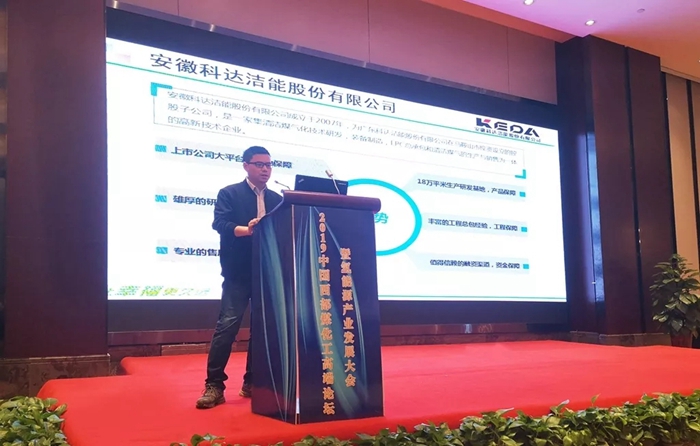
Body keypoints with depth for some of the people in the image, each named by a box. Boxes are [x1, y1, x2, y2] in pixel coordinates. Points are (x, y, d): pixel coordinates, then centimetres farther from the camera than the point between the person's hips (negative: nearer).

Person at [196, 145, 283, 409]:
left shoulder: (276, 199, 16)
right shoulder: (229, 194, 2)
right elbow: (220, 224, -14)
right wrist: (246, 229, -31)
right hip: (239, 273, -5)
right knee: (227, 325, -11)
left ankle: (252, 383, 19)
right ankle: (214, 385, -6)